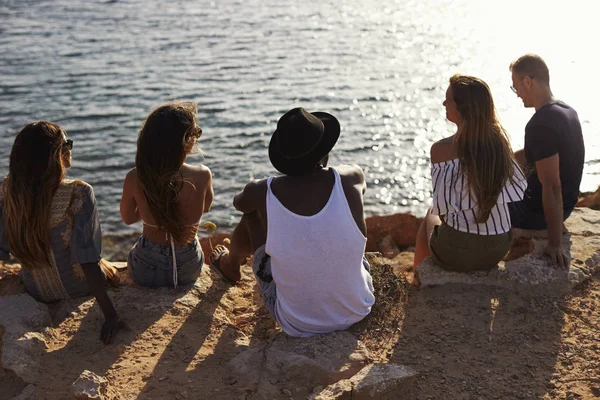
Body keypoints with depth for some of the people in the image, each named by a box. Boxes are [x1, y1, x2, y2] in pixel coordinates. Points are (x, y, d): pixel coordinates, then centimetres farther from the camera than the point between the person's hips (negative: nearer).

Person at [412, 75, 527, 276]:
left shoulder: (442, 149, -19)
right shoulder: (500, 142, -5)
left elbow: (442, 207, -16)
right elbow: (518, 189, 4)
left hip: (457, 251, -4)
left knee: (430, 217, 31)